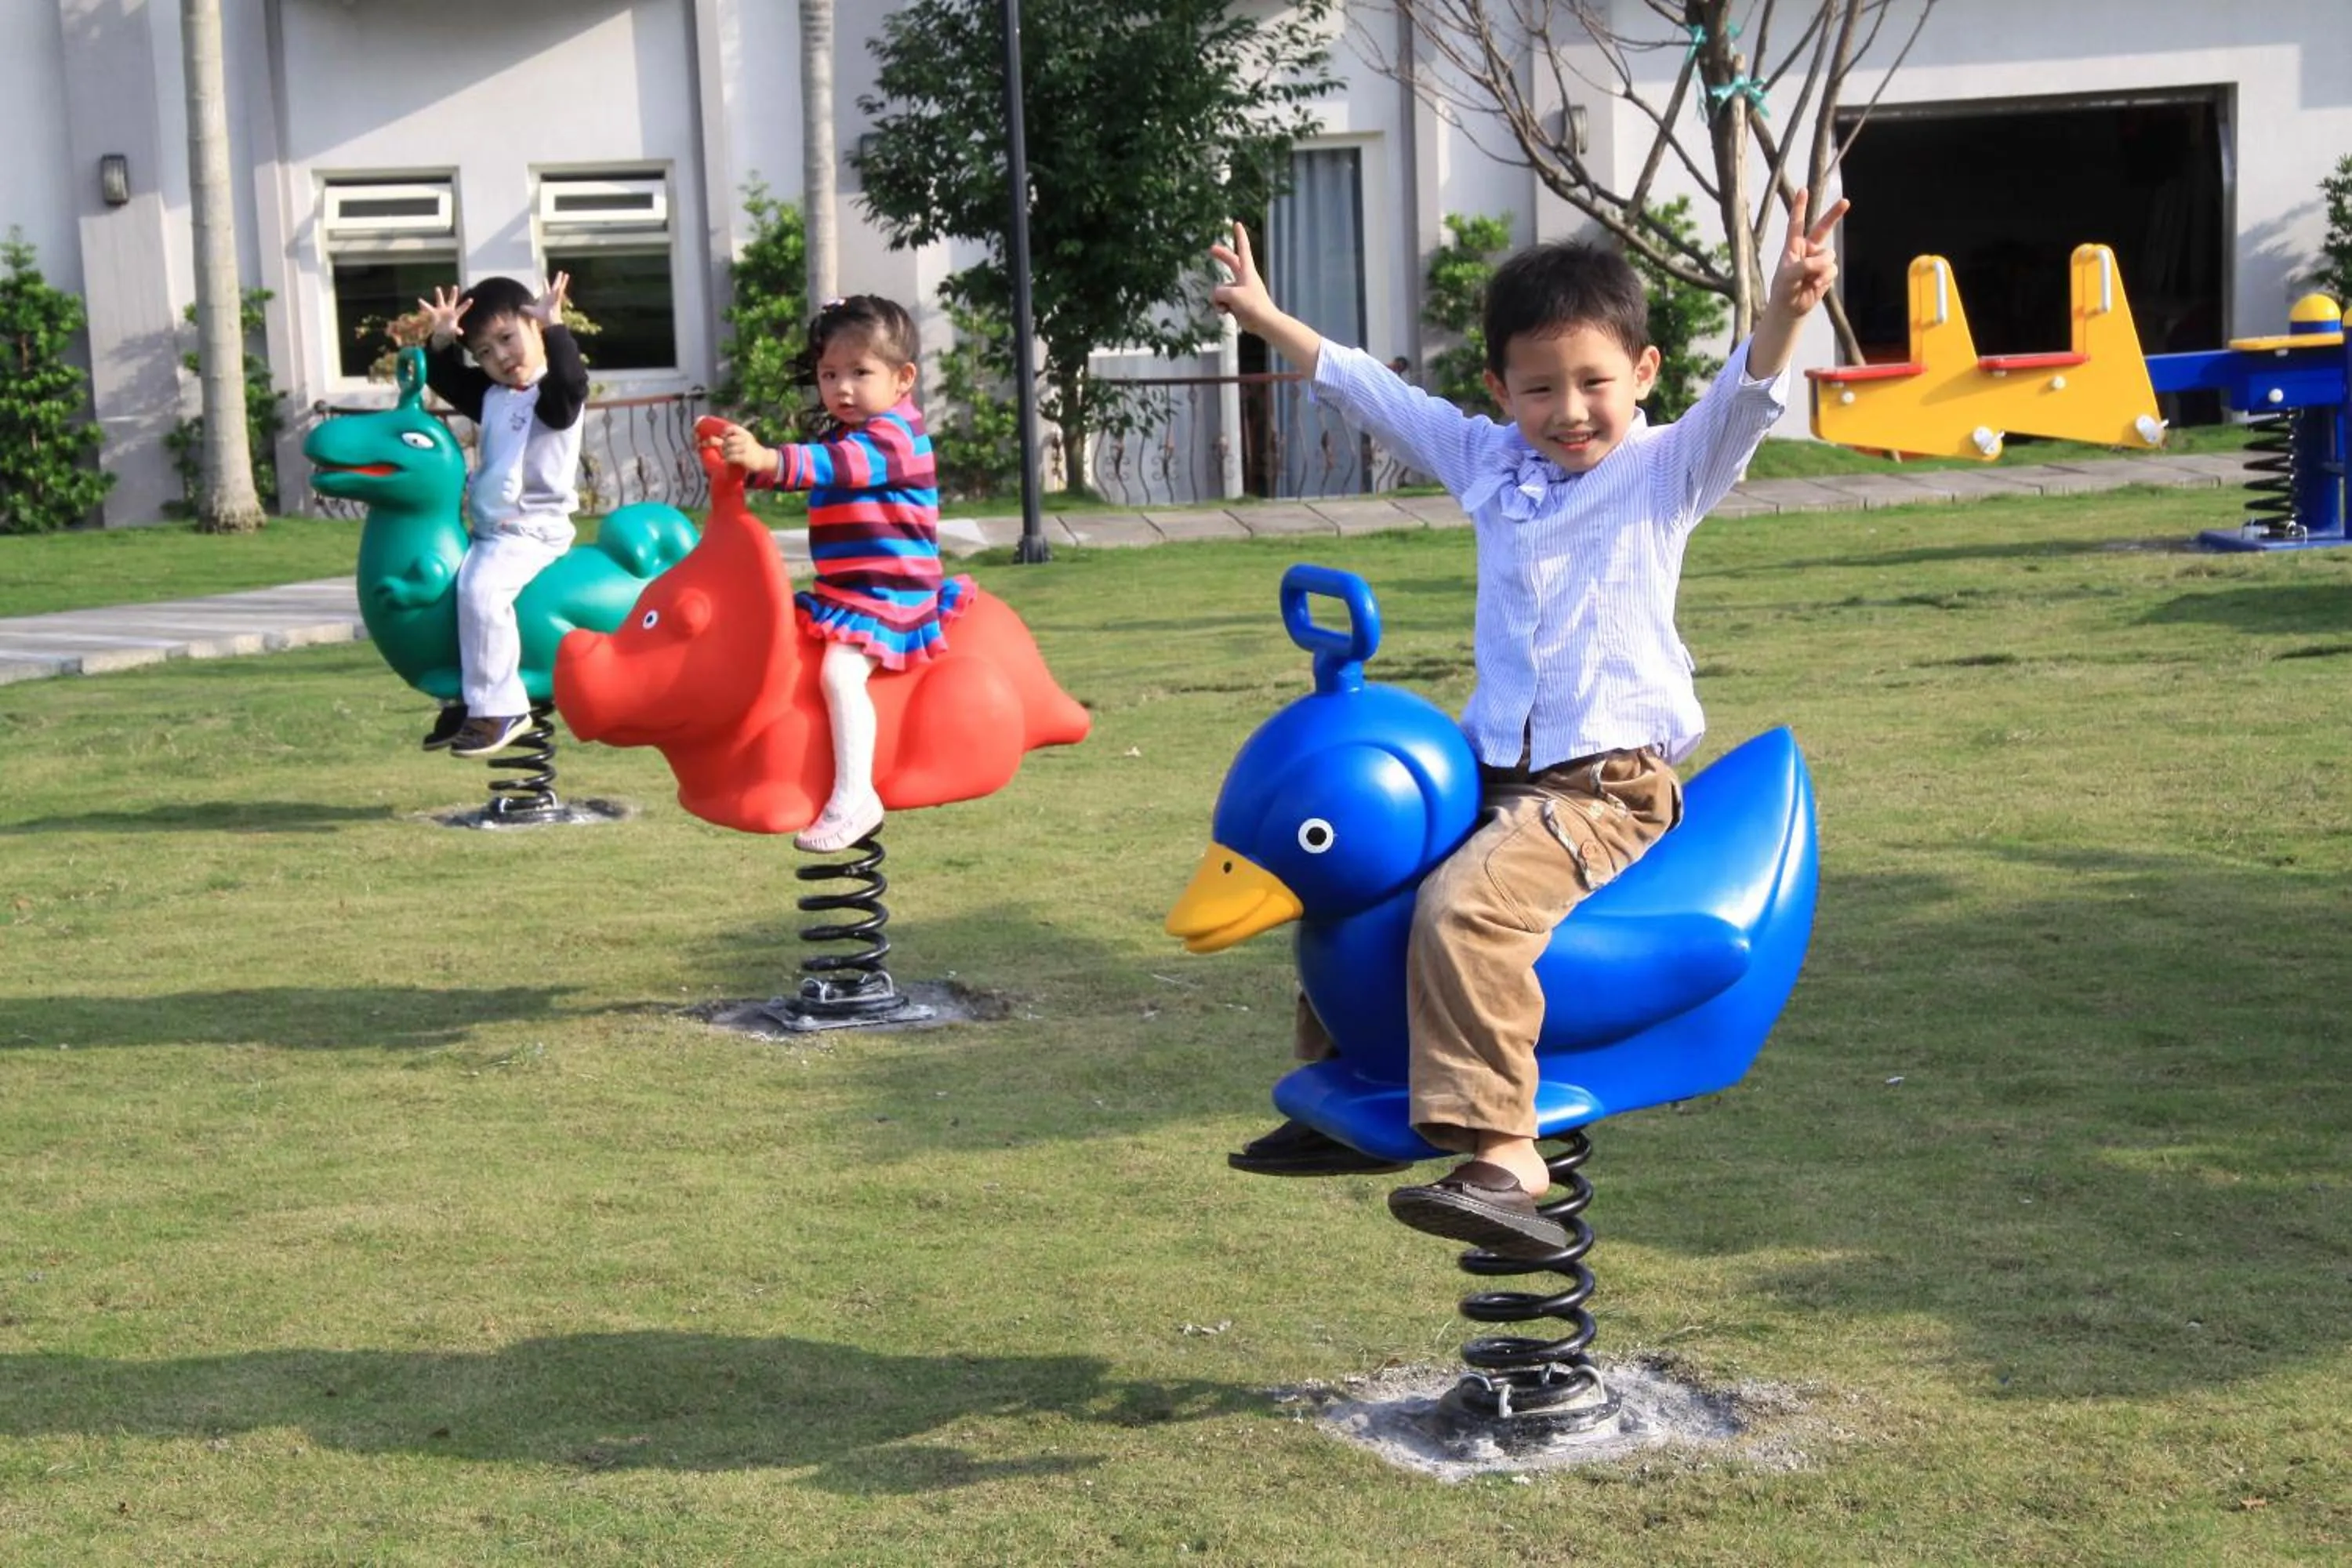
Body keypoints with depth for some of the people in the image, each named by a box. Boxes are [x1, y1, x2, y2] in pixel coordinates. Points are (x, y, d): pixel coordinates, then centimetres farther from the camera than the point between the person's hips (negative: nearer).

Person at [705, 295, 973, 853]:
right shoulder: (845, 436, 15)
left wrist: (767, 460, -48)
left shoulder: (894, 435, -16)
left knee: (840, 670, -29)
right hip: (842, 591, 11)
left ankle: (853, 797, -31)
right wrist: (741, 459, 4)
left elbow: (839, 466, -34)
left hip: (889, 594, -11)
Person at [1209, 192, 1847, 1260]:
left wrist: (1785, 308, -39)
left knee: (1467, 907, -30)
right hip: (1493, 768, 8)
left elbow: (1743, 401, -20)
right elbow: (1372, 393, 24)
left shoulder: (1667, 470, -1)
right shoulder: (1486, 460, 14)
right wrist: (1266, 319, 28)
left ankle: (1500, 1151, -33)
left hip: (1608, 784, -8)